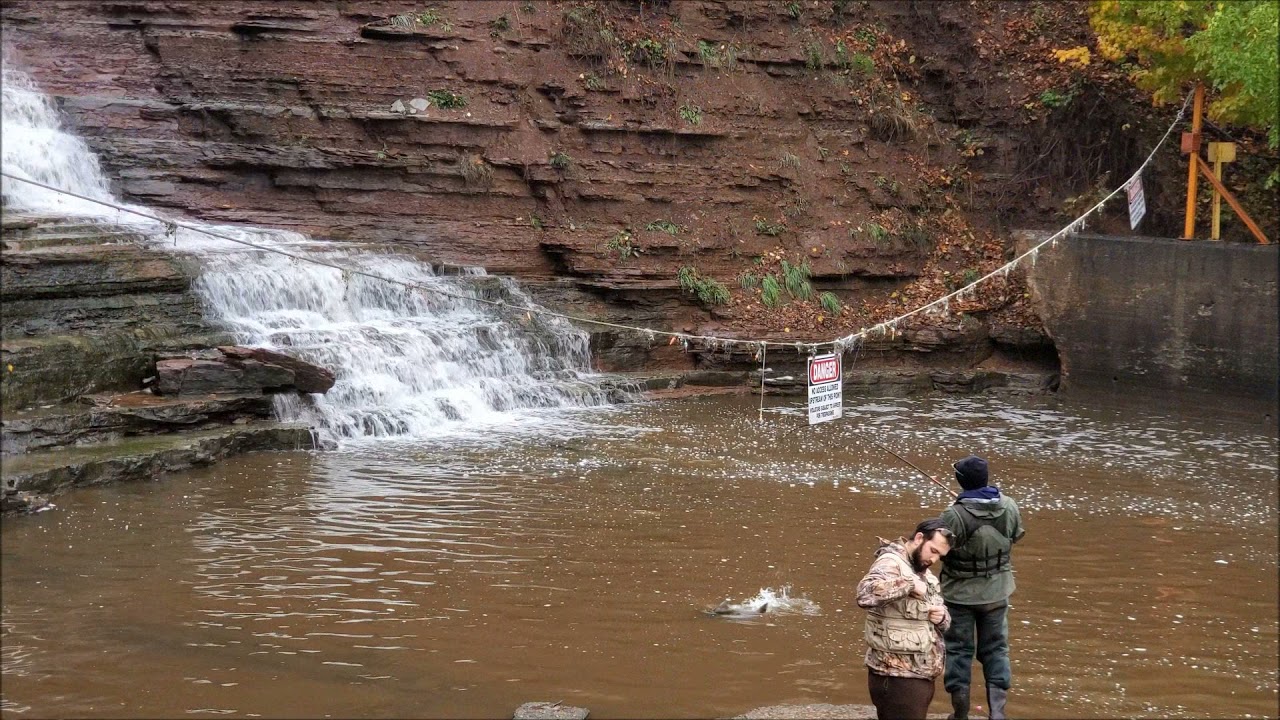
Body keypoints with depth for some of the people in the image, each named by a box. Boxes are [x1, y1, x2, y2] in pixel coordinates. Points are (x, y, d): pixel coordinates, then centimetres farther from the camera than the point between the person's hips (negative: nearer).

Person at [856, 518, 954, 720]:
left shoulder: (924, 572, 16)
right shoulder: (891, 562, -13)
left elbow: (943, 621, 23)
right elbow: (865, 594, -34)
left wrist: (941, 617, 0)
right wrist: (910, 584, -28)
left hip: (920, 676, 9)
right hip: (897, 678, -9)